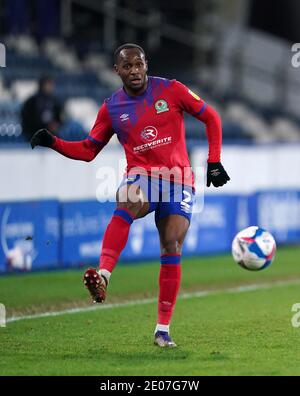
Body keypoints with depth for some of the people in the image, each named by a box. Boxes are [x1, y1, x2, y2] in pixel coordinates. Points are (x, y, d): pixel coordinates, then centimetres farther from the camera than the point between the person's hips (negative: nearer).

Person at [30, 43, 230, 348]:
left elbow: (211, 118, 6)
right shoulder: (111, 108, 5)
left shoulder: (171, 90, -1)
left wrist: (214, 163, -1)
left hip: (178, 180, 0)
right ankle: (103, 276, -52)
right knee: (126, 205, -36)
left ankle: (163, 329, 0)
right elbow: (88, 150, 10)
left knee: (172, 251, -9)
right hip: (141, 176, 0)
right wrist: (53, 142, -6)